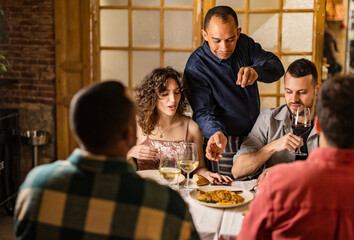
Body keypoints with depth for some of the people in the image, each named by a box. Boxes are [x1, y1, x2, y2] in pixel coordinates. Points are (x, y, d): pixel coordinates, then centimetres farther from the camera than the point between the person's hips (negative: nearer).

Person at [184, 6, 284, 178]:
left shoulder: (245, 44, -1)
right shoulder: (195, 68, -18)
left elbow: (276, 67, -10)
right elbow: (203, 111, -22)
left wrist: (256, 70, -34)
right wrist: (217, 134, -43)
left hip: (255, 137, 5)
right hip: (225, 145, -5)